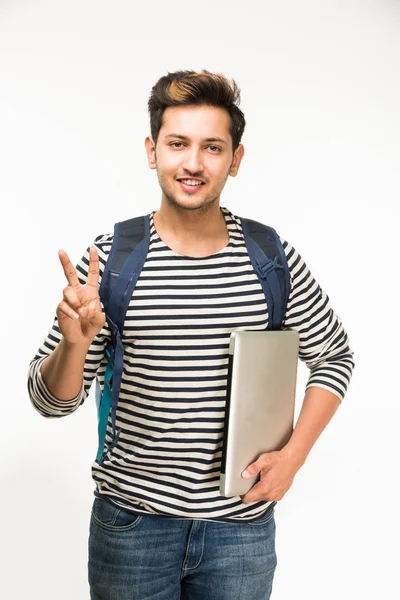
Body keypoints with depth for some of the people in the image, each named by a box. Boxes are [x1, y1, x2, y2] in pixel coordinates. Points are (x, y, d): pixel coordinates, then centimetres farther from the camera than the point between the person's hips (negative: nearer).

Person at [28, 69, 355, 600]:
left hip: (241, 525, 1)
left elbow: (334, 357, 7)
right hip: (131, 523, 0)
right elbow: (52, 401, -5)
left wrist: (293, 455, -3)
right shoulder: (108, 259, -9)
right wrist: (75, 342, -26)